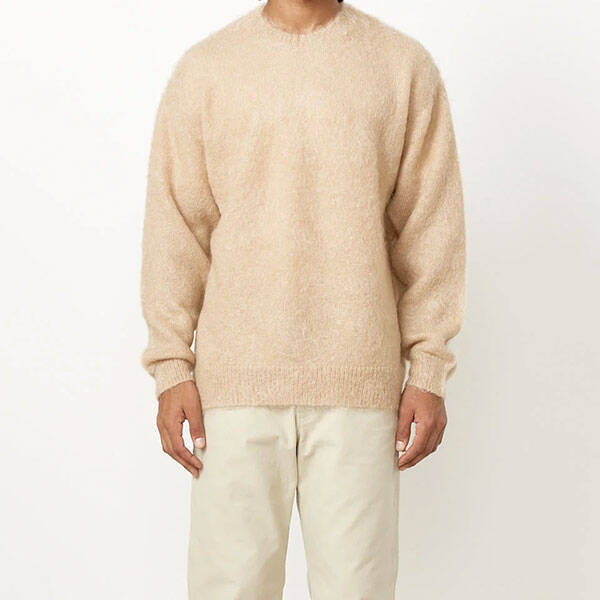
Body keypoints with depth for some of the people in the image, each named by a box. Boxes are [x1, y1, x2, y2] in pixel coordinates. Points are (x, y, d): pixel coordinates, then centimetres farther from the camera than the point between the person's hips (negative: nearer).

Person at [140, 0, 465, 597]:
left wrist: (428, 372, 1)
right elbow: (176, 228, 6)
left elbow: (430, 228, 5)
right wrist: (171, 367, 0)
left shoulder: (405, 66, 6)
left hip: (359, 379, 0)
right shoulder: (203, 69, 7)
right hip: (236, 376, 0)